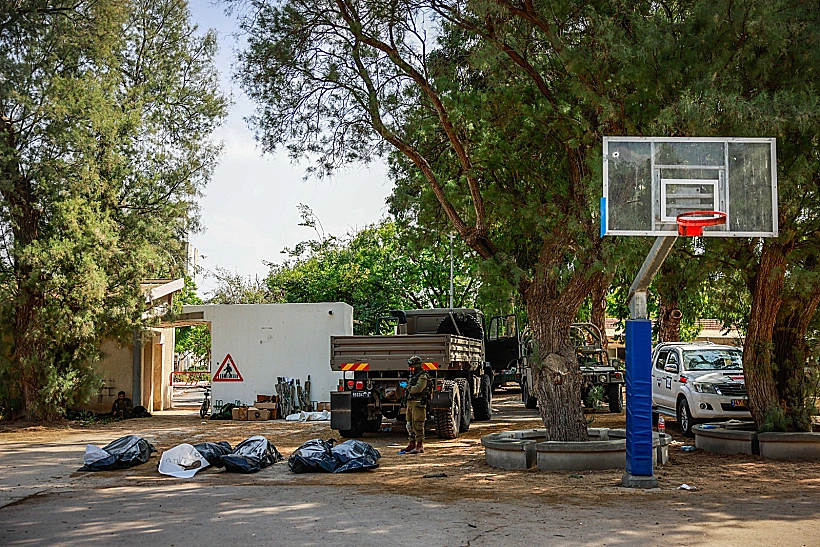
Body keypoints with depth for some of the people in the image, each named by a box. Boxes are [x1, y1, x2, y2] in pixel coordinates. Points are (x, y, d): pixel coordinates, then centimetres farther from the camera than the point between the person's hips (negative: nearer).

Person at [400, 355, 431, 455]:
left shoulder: (423, 377, -9)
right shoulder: (412, 376, 21)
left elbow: (418, 388, -22)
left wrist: (408, 388, -10)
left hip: (418, 403, -10)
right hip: (410, 403, 10)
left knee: (417, 425, -10)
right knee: (410, 425, 13)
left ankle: (420, 446, -7)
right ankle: (412, 444, 21)